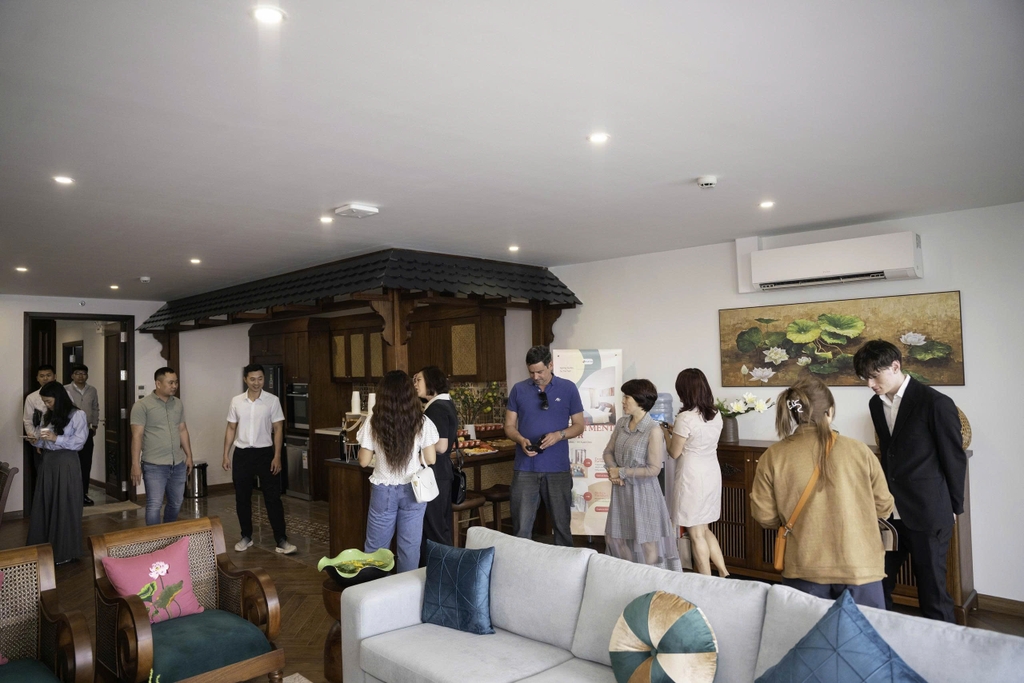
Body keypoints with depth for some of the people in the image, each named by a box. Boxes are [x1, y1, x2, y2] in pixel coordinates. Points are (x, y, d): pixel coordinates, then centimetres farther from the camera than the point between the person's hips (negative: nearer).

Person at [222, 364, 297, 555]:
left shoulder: (273, 401, -5)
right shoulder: (236, 401, 2)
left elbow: (278, 429, -5)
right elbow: (231, 429, 8)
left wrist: (277, 456, -11)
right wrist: (226, 455, 4)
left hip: (265, 453, -2)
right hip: (242, 454, 3)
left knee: (273, 497, -3)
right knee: (242, 498, 10)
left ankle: (281, 540, 0)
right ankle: (246, 537, 24)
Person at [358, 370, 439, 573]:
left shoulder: (373, 422, -9)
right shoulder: (421, 422, -8)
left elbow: (364, 461, -4)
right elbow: (430, 459, -5)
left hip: (383, 490, 0)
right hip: (412, 489, 0)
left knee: (376, 548, 13)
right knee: (409, 547, 11)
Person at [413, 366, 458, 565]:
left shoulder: (436, 408, -17)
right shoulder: (446, 404, 12)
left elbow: (441, 446, -24)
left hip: (434, 475, -10)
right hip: (442, 473, 10)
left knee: (432, 530, -1)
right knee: (442, 527, 16)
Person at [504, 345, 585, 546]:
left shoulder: (568, 389, 1)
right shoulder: (518, 389, 4)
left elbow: (579, 425, 3)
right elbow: (509, 426, 6)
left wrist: (559, 435, -16)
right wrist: (521, 440, -15)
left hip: (558, 469, 0)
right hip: (525, 468, 1)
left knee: (561, 523, 10)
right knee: (521, 527, 3)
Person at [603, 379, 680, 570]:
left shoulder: (653, 431, -19)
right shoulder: (621, 423, 2)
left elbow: (653, 469, -20)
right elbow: (608, 451, 9)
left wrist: (622, 472, -16)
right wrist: (612, 470, -10)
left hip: (643, 492, -7)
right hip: (621, 491, 7)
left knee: (647, 543, 6)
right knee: (616, 538, 17)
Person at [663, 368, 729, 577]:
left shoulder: (685, 418, -18)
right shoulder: (716, 415, 4)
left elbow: (675, 453, -10)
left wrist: (666, 433, 7)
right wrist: (676, 431, 19)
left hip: (693, 477, -7)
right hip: (712, 474, 7)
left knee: (696, 534, 6)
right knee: (704, 529, 22)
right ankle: (723, 573, 22)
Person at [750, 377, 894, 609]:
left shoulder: (774, 456, -7)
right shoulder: (858, 450, -6)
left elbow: (765, 516, -2)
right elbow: (884, 507, 4)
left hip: (804, 571, 0)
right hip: (860, 567, 0)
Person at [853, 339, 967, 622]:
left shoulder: (936, 404, -12)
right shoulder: (876, 404, 7)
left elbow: (955, 459, -6)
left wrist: (953, 507, 1)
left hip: (928, 514, -6)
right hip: (889, 512, 6)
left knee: (932, 591, 6)